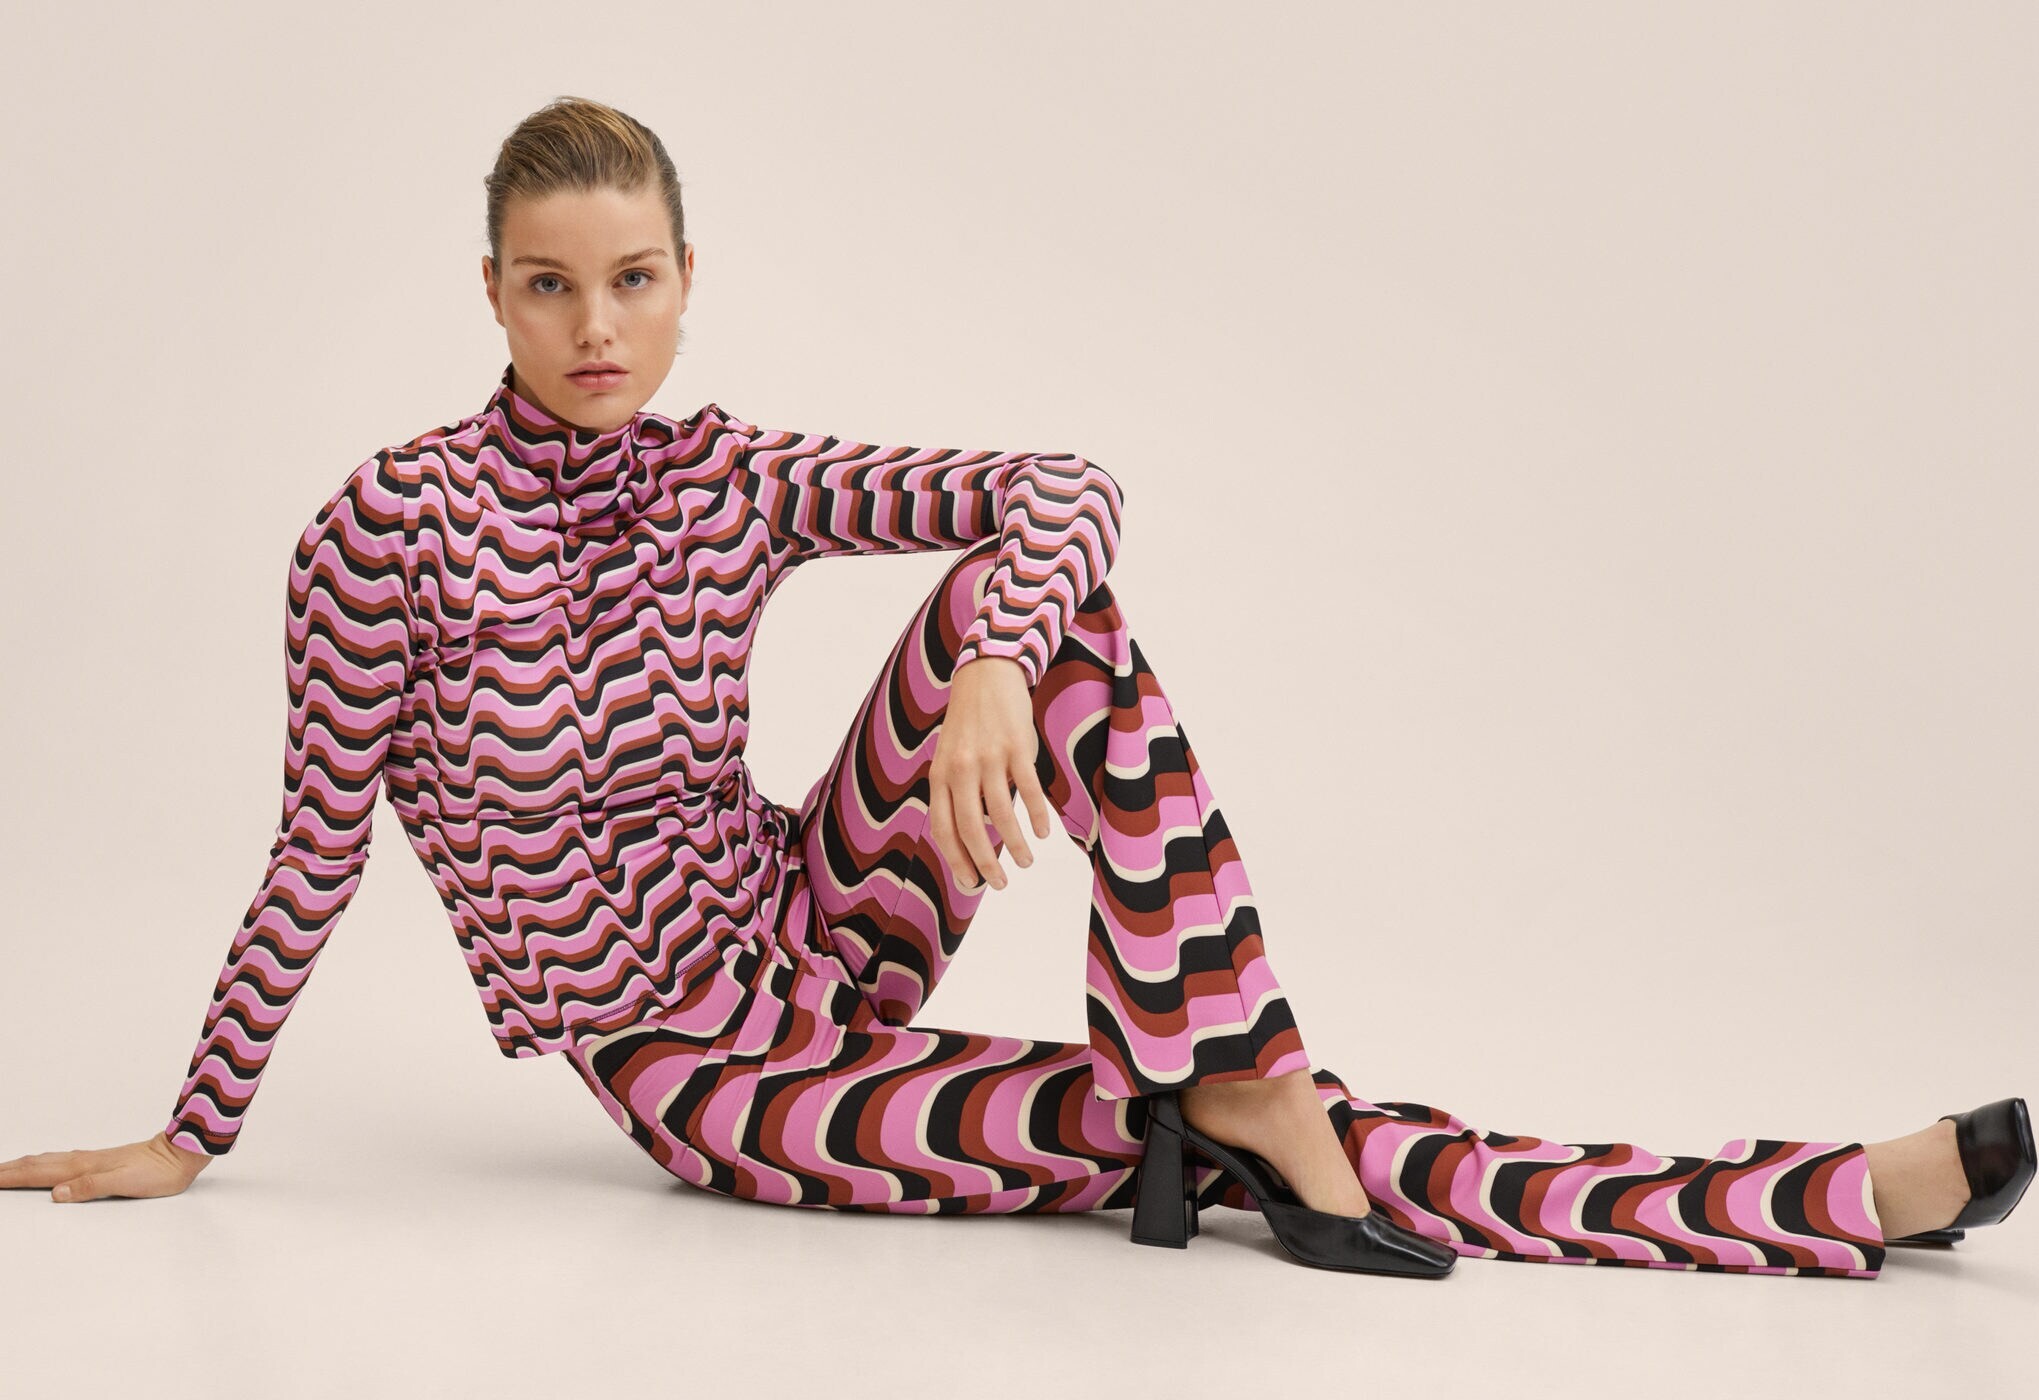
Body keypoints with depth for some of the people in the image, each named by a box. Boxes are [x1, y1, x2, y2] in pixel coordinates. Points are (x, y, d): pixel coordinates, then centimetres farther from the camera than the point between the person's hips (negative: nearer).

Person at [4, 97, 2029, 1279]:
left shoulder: (725, 480, -3)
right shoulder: (395, 524, -16)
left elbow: (1065, 484, -11)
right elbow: (319, 846, -9)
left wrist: (993, 672, -33)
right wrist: (189, 1140, -3)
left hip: (809, 933, 5)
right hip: (710, 1068, -5)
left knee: (1039, 600, -18)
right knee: (1178, 1137, -19)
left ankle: (1238, 1093, -20)